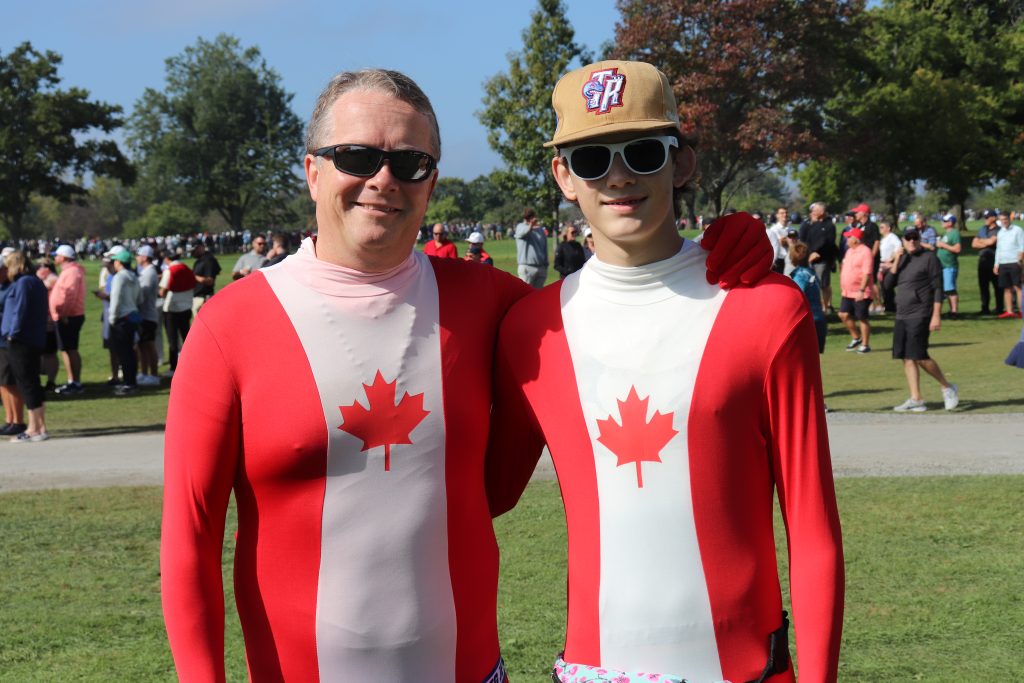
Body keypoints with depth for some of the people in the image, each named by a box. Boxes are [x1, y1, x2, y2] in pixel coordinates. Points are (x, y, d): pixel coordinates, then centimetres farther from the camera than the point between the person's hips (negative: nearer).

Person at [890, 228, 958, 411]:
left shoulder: (929, 258, -4)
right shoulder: (902, 259, 16)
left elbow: (938, 288, -8)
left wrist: (937, 315, -15)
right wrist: (896, 262, -4)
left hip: (920, 315, -7)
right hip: (901, 315, 7)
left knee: (919, 356, -11)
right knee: (907, 358, 3)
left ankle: (947, 388, 8)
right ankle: (916, 400, 6)